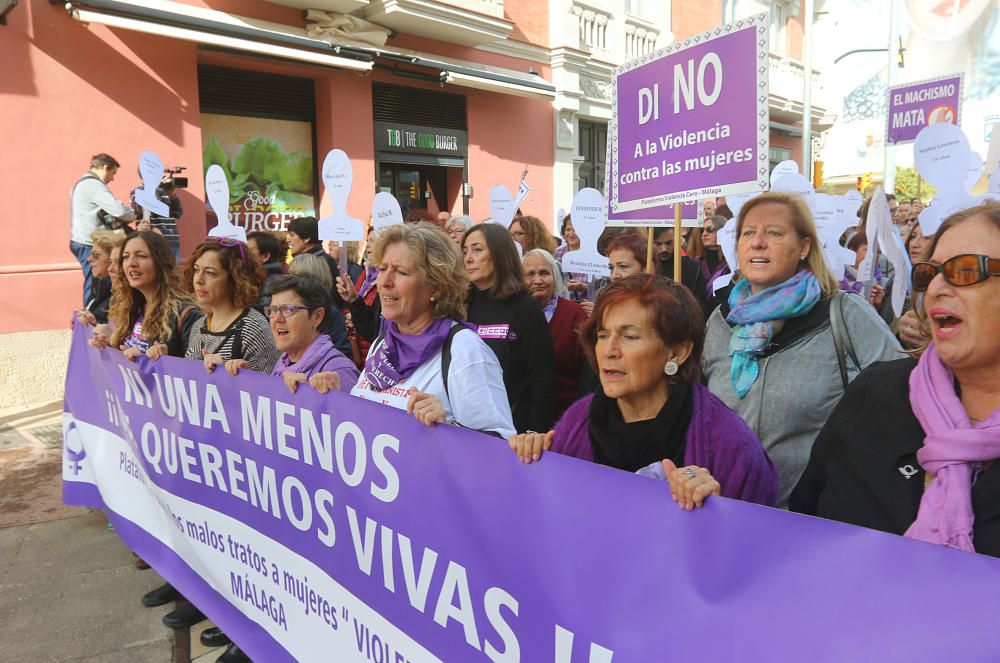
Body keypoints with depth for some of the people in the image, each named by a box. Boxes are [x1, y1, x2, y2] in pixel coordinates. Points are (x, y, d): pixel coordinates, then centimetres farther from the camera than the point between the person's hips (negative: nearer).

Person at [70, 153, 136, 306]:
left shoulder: (83, 183, 21)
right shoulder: (92, 184, -12)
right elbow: (119, 210, -21)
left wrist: (115, 220, 5)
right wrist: (133, 215, -2)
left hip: (85, 242, 10)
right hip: (89, 244, -10)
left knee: (94, 286, 11)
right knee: (95, 287, -7)